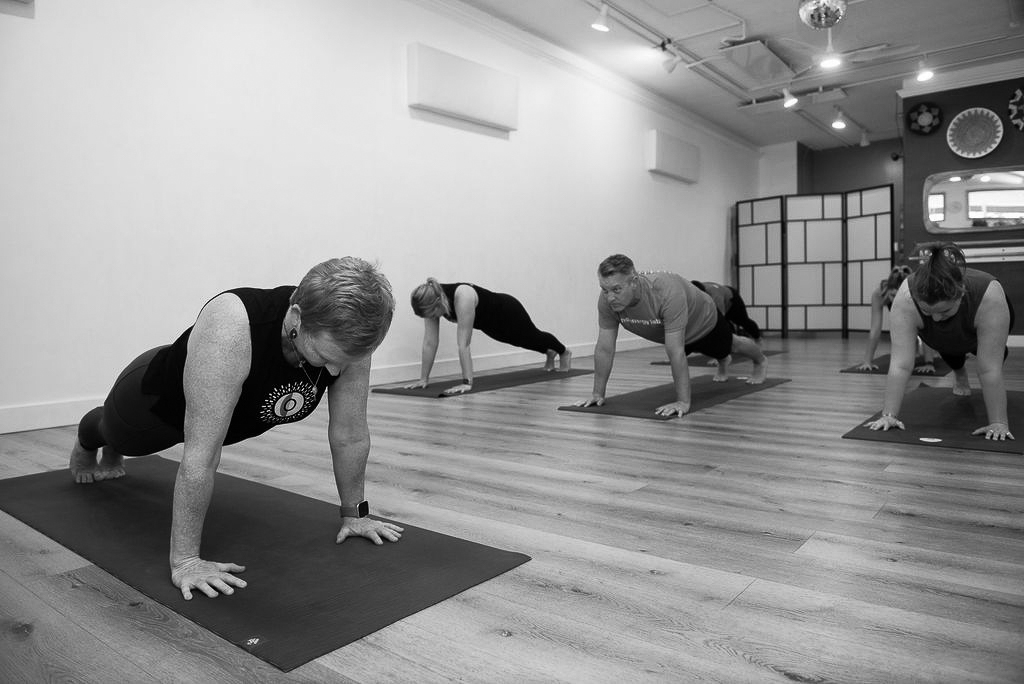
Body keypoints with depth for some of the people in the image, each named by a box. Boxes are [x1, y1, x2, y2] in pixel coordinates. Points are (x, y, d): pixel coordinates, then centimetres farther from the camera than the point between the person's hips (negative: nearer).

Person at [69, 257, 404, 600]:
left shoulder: (346, 335, -34)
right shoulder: (230, 330, -49)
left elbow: (350, 434, -22)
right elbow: (201, 454, -46)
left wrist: (354, 514, -14)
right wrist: (184, 560, -39)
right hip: (153, 400, -4)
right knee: (118, 436, 34)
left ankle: (111, 457, 70)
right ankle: (87, 443, 69)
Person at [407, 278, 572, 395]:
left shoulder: (463, 297, -46)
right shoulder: (432, 299, -27)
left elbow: (463, 344, -49)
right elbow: (429, 342, -23)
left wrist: (467, 383, -49)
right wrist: (423, 378, -24)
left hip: (507, 312, -6)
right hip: (489, 324, 6)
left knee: (532, 337, 25)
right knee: (526, 342, 33)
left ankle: (564, 352, 59)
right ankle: (550, 353, 66)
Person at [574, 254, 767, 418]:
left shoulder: (667, 292, -51)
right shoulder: (606, 301, -35)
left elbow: (675, 352, -49)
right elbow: (604, 348, -27)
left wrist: (683, 402, -47)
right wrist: (598, 394, -26)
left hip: (703, 321, -4)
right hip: (670, 331, 5)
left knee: (729, 346, 28)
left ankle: (761, 362, 62)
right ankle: (723, 364, 70)